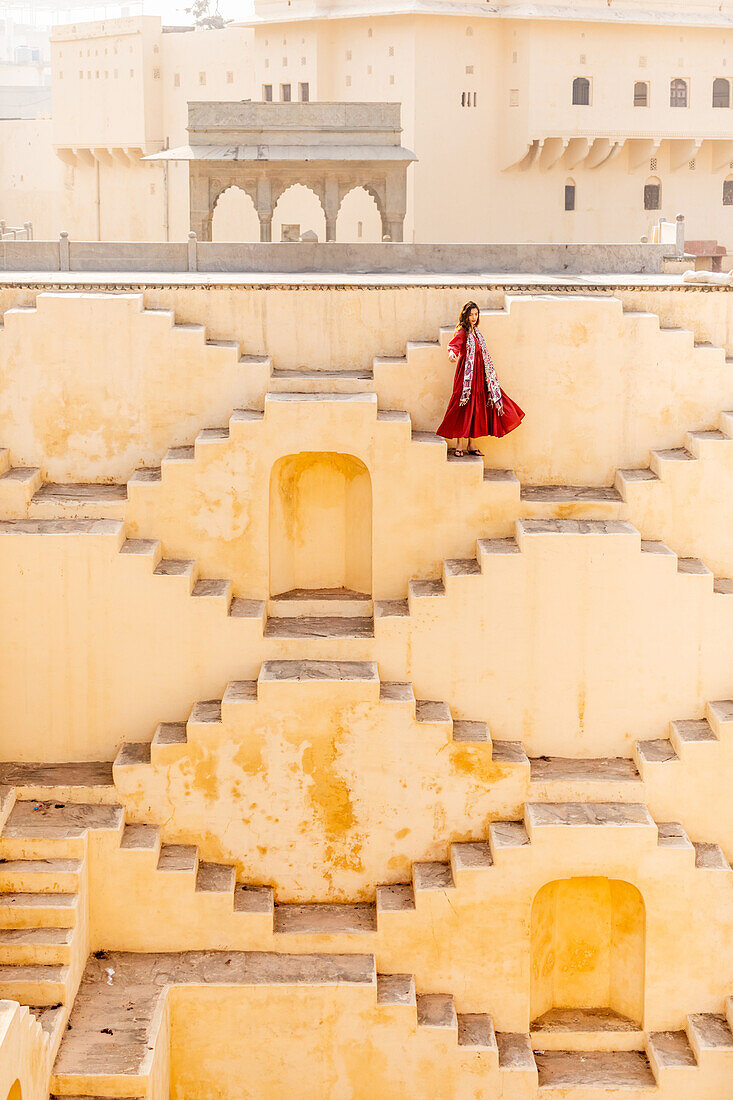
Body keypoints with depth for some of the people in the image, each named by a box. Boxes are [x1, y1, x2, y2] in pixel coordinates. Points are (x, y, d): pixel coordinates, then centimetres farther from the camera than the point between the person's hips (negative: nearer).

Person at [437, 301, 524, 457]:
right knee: (464, 408, -7)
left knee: (476, 408, 8)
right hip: (466, 374, -8)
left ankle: (471, 445, 14)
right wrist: (452, 352, -52)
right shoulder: (462, 332, -8)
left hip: (479, 374, 8)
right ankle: (458, 445, -1)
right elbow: (454, 344, -29)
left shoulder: (476, 332, 16)